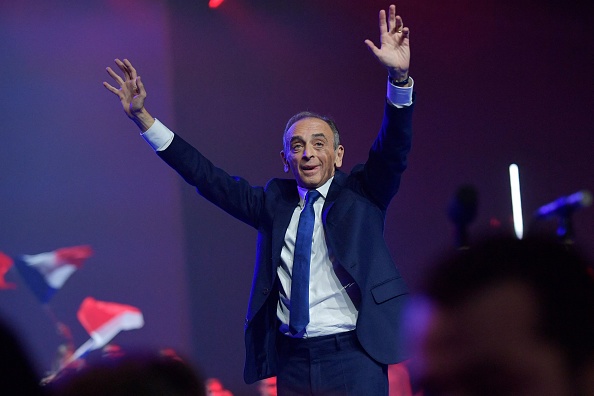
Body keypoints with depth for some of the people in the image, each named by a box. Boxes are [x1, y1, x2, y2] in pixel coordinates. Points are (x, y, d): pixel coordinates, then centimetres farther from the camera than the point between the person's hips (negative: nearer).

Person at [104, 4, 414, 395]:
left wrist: (400, 78, -24)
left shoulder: (360, 194, 6)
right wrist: (143, 118, 7)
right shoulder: (275, 201, 13)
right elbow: (208, 178, 12)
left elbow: (393, 150, -8)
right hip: (292, 362, 3)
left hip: (353, 361, -3)